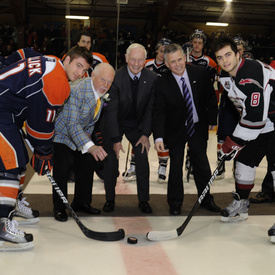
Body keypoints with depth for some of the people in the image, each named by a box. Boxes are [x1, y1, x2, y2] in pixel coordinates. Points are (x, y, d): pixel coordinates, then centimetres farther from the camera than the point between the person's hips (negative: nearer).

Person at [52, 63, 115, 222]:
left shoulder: (104, 93, -8)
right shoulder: (76, 91, -32)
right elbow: (72, 124, -37)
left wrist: (88, 133, -5)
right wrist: (90, 146, -46)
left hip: (82, 133, 7)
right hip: (61, 132, -7)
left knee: (88, 164, 4)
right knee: (62, 169, -13)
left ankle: (81, 202, 21)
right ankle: (59, 208, 4)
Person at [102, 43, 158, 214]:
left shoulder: (152, 78, -15)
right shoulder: (115, 77, -23)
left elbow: (151, 108, -7)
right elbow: (111, 110, -19)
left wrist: (146, 134, -12)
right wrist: (116, 139, -20)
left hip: (137, 124, 2)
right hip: (114, 123, -2)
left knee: (143, 159, -2)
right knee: (112, 159, 1)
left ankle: (143, 200, 13)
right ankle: (110, 199, 19)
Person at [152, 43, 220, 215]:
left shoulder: (200, 74, -11)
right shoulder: (162, 84, -17)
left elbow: (211, 98, 3)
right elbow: (158, 112, -18)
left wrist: (212, 120, 4)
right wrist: (158, 137, -28)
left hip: (198, 127, 2)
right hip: (176, 130, -2)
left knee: (202, 163, 10)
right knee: (176, 166, 4)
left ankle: (206, 199, 27)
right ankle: (175, 202, 21)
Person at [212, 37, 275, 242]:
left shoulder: (252, 73, -29)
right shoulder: (225, 77, 2)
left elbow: (255, 115, -31)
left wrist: (235, 141, -24)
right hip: (255, 124, 9)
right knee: (244, 161, 12)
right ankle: (241, 206, 28)